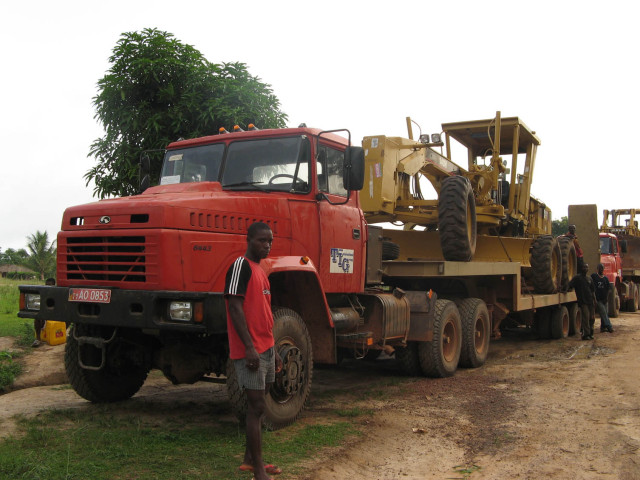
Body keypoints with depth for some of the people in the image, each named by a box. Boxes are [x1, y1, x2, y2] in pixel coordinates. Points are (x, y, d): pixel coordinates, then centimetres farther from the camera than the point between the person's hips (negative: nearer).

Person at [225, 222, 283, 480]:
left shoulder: (260, 271, 17)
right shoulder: (241, 266, -11)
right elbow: (235, 307, -19)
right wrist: (249, 347, -24)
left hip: (265, 349, 9)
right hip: (250, 351, -9)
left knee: (258, 405, 15)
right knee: (256, 406, -7)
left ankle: (250, 459, 27)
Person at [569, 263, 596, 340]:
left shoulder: (589, 279, 16)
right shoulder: (577, 278, -1)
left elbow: (592, 291, 20)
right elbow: (570, 285, -12)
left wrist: (594, 300, 14)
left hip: (590, 301, 6)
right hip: (582, 301, -6)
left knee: (592, 318, 9)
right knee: (586, 317, -10)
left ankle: (590, 333, 21)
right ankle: (585, 334, -4)